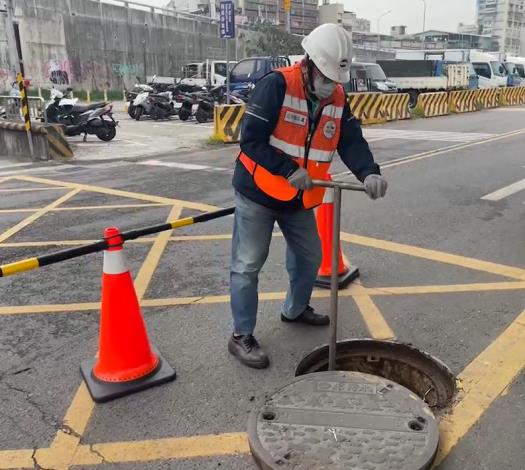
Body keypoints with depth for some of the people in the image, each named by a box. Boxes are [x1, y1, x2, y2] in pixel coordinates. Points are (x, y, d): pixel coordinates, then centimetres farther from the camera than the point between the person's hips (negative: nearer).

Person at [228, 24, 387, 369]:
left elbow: (352, 141, -5)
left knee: (310, 256, 17)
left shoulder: (338, 99, 2)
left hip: (299, 198, 7)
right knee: (248, 265, -1)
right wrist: (288, 170, -26)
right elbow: (252, 140, -22)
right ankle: (242, 336, 11)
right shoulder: (277, 86, -19)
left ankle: (295, 310, 42)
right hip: (258, 191, -6)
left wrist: (369, 173, -24)